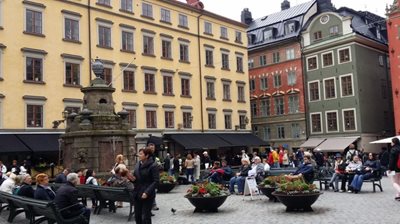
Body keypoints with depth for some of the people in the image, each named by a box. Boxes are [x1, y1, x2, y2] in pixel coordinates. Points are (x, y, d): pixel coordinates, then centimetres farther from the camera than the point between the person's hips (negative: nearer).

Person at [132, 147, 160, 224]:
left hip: (147, 195, -6)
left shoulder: (153, 166, -11)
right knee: (137, 216, 10)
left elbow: (156, 181, -15)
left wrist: (147, 192, -22)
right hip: (137, 194, 7)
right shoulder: (137, 165, 9)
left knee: (145, 217, -2)